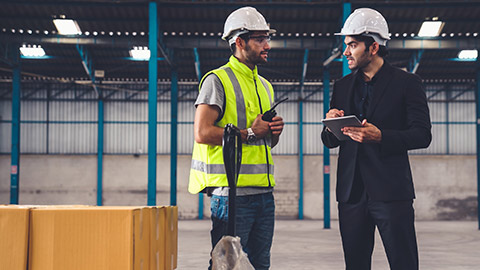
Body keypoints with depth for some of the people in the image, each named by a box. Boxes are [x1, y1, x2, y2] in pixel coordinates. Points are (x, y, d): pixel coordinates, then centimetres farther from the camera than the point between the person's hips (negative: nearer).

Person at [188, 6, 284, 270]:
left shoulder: (264, 86, 21)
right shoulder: (218, 80, -4)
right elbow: (202, 133, -15)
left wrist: (274, 131, 5)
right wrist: (249, 133, -12)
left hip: (264, 191, 8)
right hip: (232, 192, -8)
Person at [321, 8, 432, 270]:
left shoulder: (407, 83, 1)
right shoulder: (342, 86, 15)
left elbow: (422, 135, -5)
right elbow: (330, 142, 17)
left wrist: (380, 137, -20)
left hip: (391, 190, -4)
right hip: (351, 191, 5)